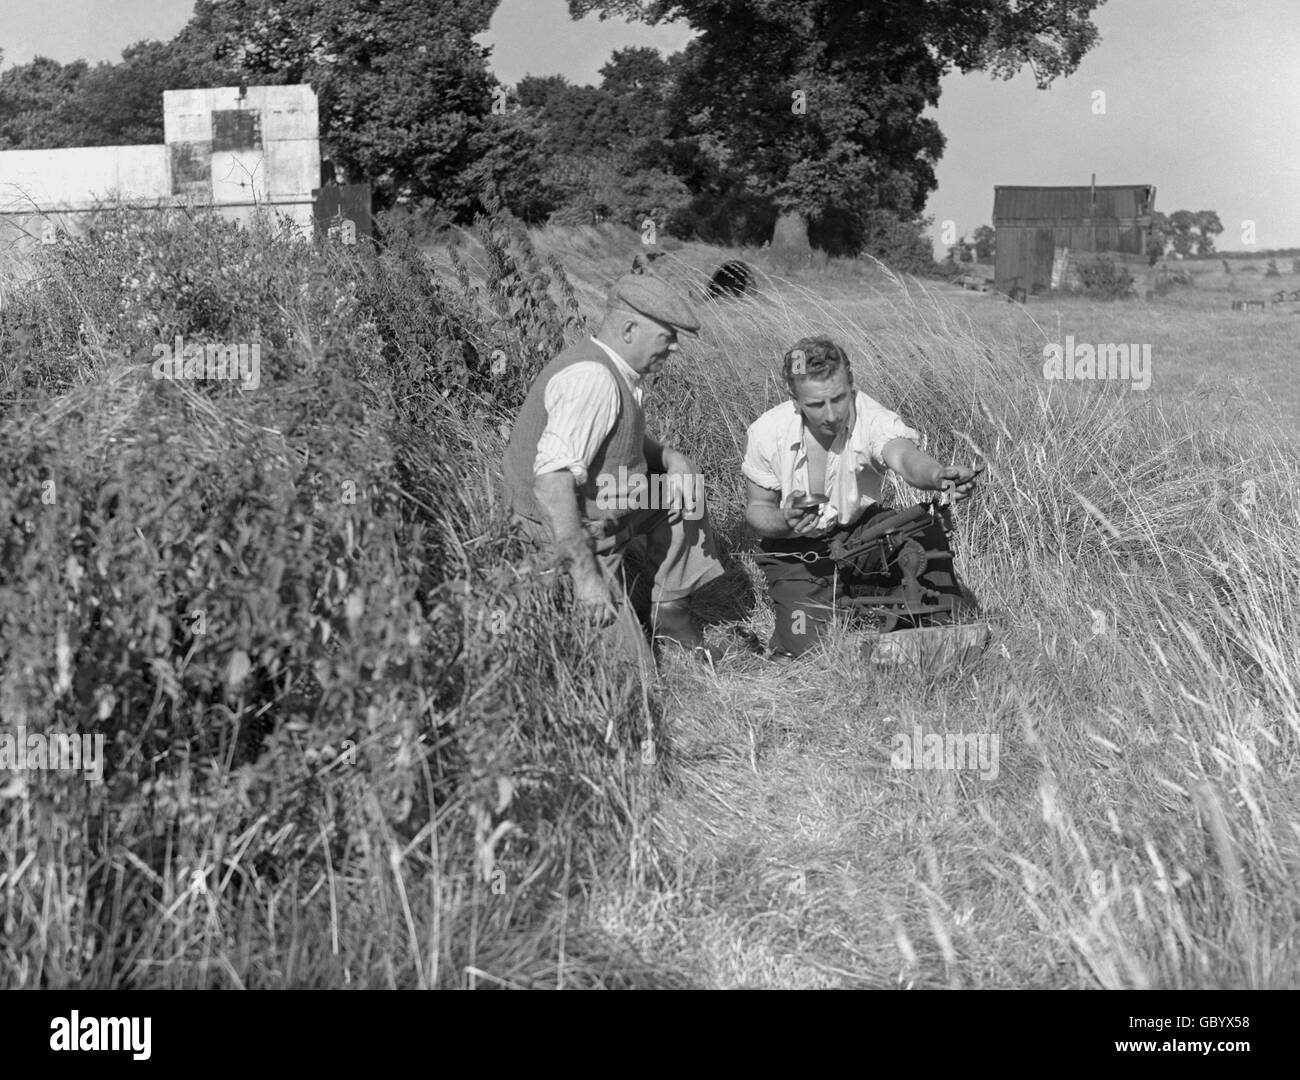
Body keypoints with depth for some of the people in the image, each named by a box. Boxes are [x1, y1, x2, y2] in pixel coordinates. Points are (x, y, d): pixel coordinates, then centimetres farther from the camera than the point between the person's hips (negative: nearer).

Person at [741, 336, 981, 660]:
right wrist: (785, 522, -31)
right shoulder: (767, 433, -20)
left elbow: (905, 457, -47)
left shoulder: (874, 420, -25)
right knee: (809, 647, -15)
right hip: (795, 551, -1)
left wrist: (941, 476, -71)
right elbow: (757, 508, -7)